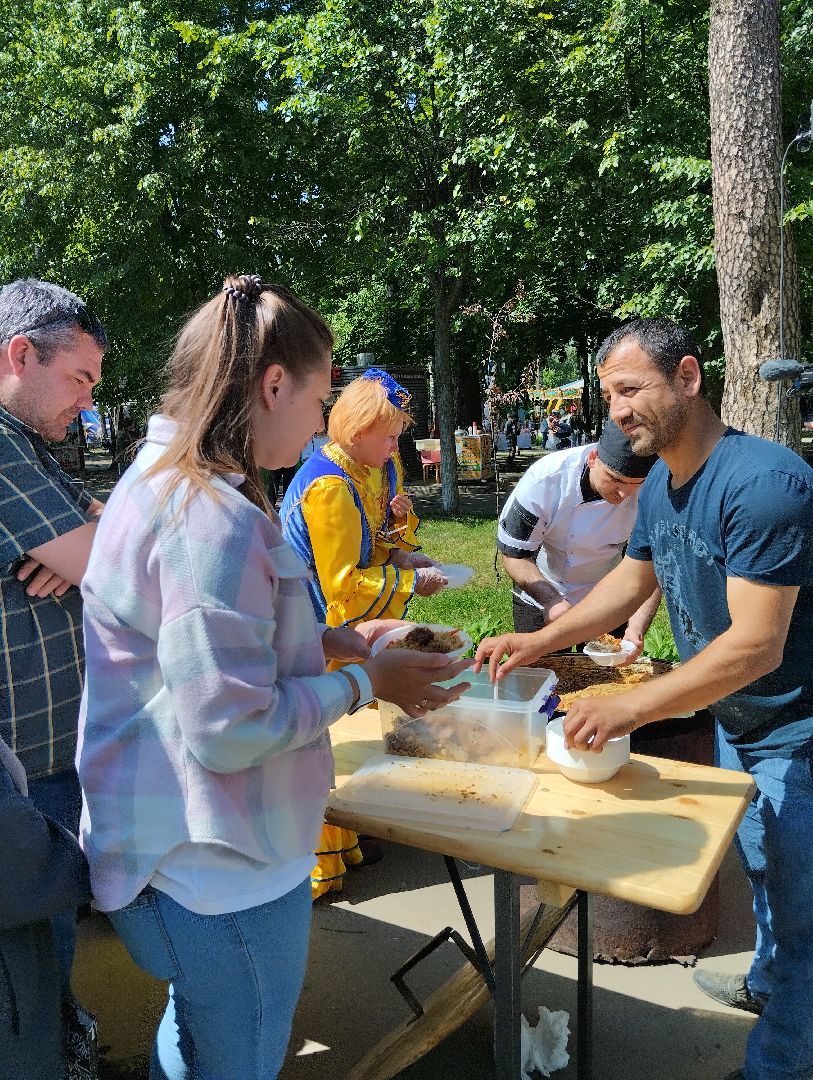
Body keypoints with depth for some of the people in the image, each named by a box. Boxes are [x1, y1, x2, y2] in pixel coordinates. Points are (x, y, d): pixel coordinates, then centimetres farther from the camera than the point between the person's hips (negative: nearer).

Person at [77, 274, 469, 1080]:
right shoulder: (212, 517, -27)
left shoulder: (160, 479, 6)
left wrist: (332, 641, 5)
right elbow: (226, 733, -27)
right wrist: (365, 684, -14)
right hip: (223, 873, -10)